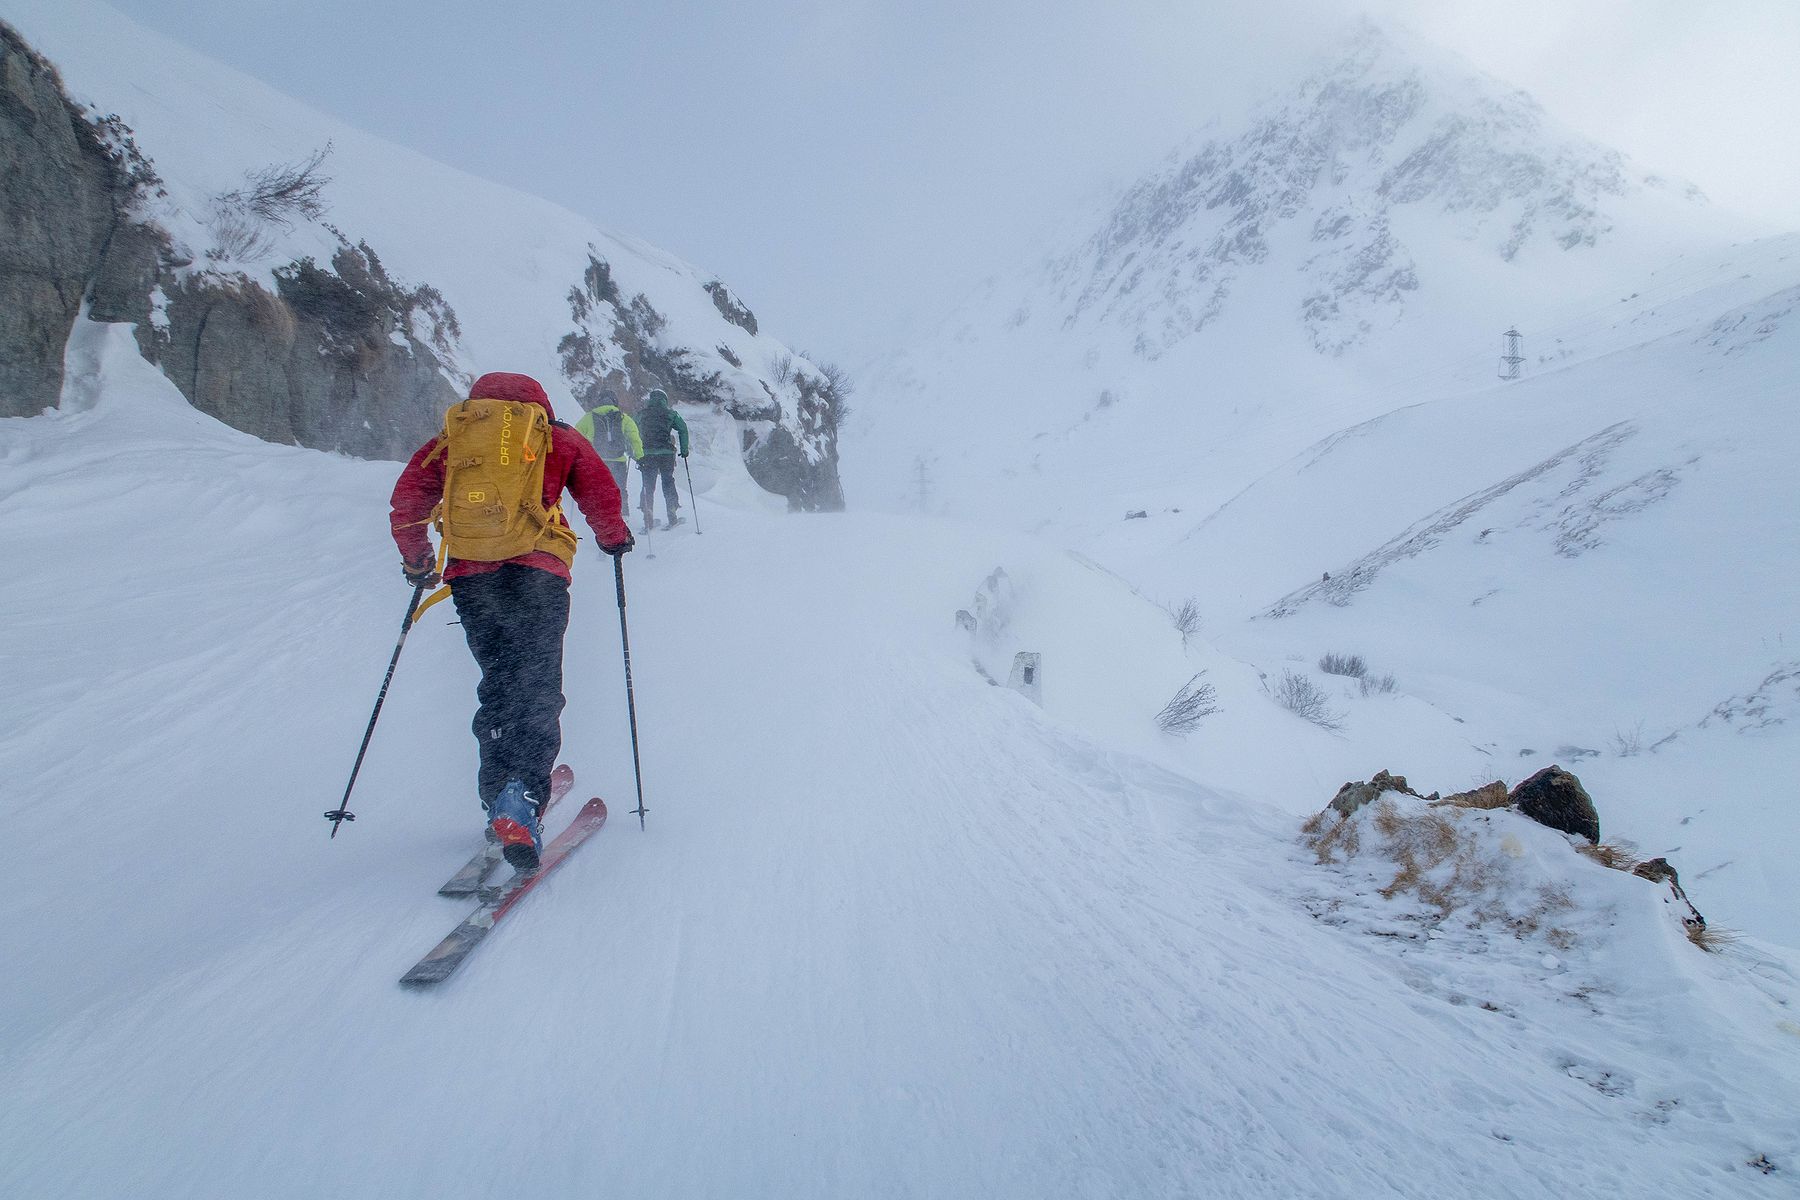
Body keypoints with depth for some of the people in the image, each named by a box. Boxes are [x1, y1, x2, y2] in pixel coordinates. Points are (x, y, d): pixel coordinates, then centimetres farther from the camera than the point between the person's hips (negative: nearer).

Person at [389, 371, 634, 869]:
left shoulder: (448, 442, 21)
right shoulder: (555, 438, 15)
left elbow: (405, 503, 18)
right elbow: (601, 493, 6)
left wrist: (417, 563, 31)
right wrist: (613, 537, 23)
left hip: (469, 577, 3)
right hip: (536, 572, -3)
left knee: (498, 684, 16)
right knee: (537, 689, -4)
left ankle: (499, 796, 14)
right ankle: (522, 798, -22)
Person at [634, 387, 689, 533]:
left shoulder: (641, 414, 10)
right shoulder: (671, 413, 6)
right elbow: (683, 429, -1)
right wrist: (684, 450, 5)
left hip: (646, 454, 1)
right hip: (666, 454, -1)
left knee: (648, 487, 6)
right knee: (668, 484, 8)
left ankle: (649, 522, 2)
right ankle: (673, 518, 6)